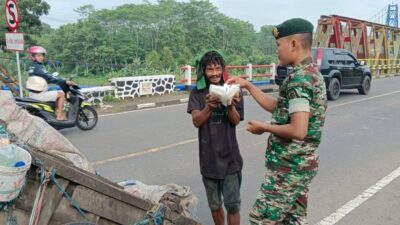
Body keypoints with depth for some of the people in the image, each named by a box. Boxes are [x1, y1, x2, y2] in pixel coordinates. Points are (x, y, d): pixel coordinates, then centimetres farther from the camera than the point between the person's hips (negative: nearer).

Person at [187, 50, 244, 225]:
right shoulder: (197, 93, -1)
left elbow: (236, 121, -8)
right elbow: (196, 121, -11)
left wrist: (230, 105, -29)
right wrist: (209, 106, -30)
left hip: (229, 156, -1)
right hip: (208, 157, 1)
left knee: (232, 204, 2)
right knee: (214, 204, 16)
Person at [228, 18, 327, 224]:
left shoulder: (299, 78, -21)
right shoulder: (311, 73, 12)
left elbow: (298, 130, -29)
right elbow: (278, 107, 17)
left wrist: (263, 127, -13)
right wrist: (247, 86, 14)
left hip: (289, 167, -10)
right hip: (302, 163, 10)